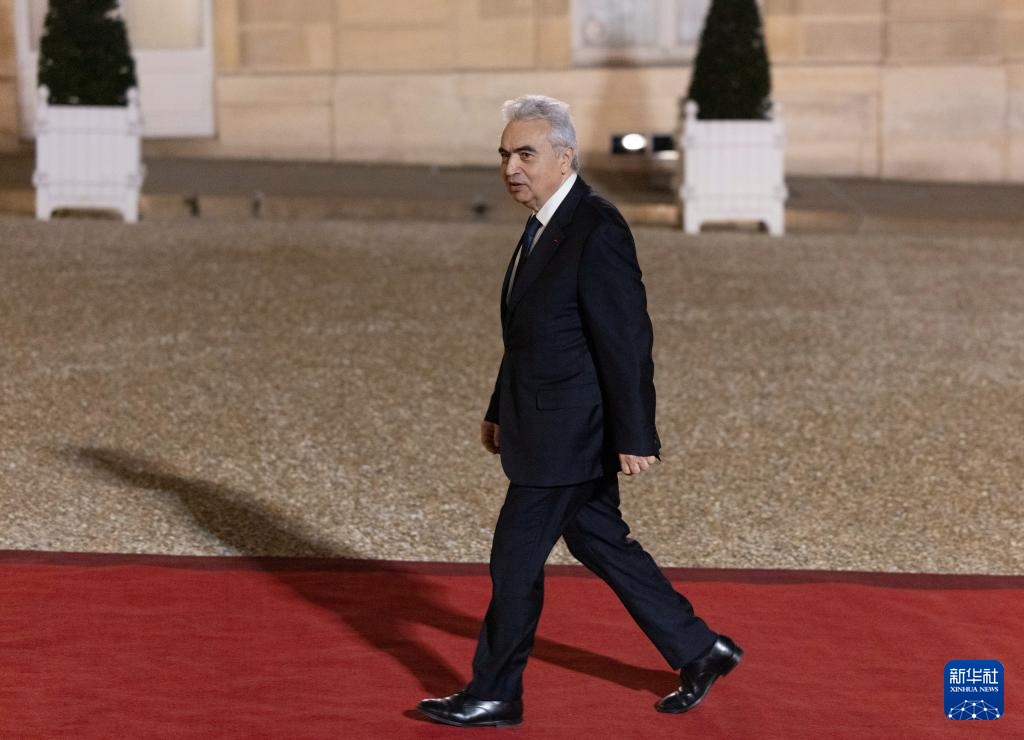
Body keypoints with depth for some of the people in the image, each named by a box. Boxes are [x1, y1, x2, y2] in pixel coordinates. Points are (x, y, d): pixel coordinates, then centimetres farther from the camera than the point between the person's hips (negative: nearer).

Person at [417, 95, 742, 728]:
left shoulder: (597, 232, -20)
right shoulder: (547, 225, 10)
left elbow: (628, 340, -22)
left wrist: (636, 438, -22)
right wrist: (500, 410, 21)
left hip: (567, 434, -10)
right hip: (547, 426, 10)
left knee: (516, 558, 1)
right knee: (601, 544, 17)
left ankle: (494, 696, 15)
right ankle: (699, 652, 28)